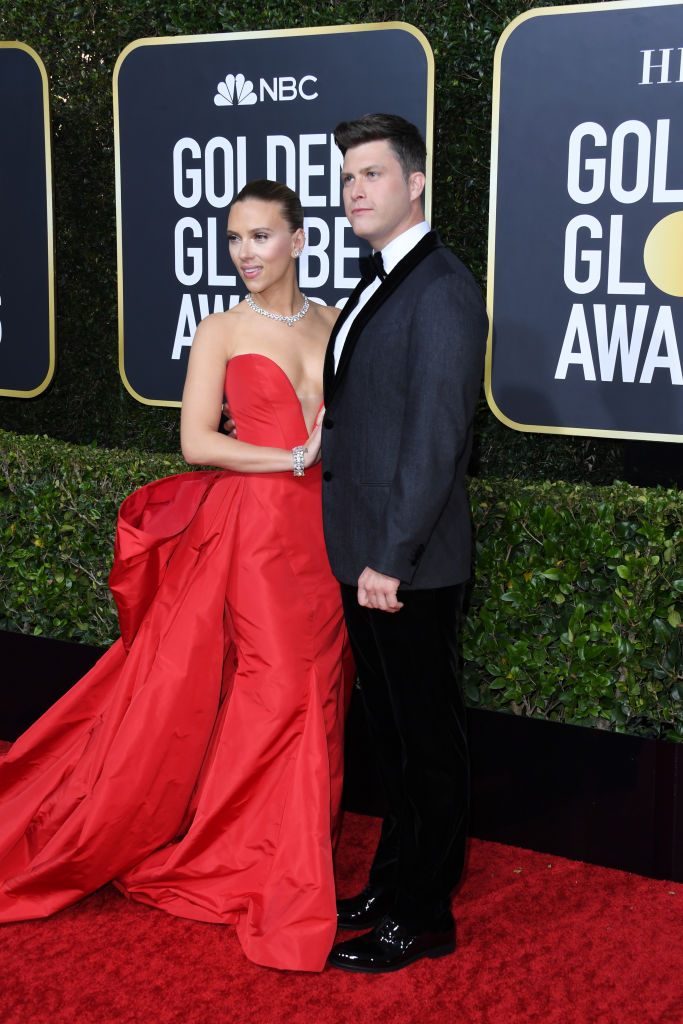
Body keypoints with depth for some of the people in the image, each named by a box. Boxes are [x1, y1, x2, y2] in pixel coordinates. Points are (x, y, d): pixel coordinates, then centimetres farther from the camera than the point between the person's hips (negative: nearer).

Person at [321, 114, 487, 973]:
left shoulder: (442, 290, -15)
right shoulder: (376, 288, 15)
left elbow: (438, 436, -20)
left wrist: (391, 558, -21)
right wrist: (357, 550, 13)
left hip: (410, 565, -9)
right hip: (365, 556, 9)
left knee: (427, 738, 4)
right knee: (389, 731, 20)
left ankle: (423, 919, 17)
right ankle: (392, 883, 35)